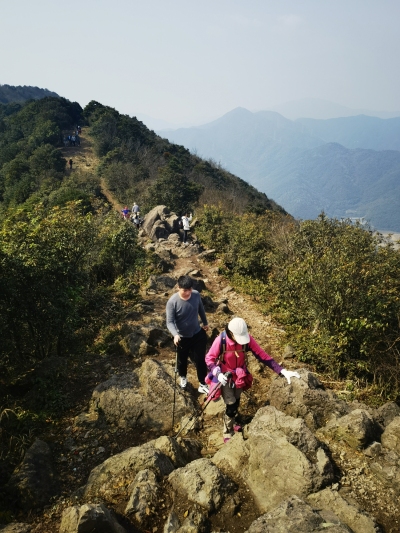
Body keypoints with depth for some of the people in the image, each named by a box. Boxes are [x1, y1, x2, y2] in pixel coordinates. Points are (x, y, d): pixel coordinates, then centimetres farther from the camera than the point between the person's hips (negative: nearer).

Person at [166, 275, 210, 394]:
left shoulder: (196, 295, -15)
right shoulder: (172, 302, -26)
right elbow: (170, 322, -25)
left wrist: (205, 323, 18)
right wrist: (175, 335, -43)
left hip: (198, 334, 2)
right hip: (182, 337, -2)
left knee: (200, 360, 11)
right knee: (182, 360, 21)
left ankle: (202, 384, 30)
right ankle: (183, 377, 52)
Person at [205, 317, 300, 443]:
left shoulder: (247, 339, -23)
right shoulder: (221, 340, -30)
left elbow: (262, 355, -21)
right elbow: (209, 359, -18)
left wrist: (282, 371, -28)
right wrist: (218, 374, -34)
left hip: (239, 376, 4)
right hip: (225, 377, -4)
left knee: (236, 402, 22)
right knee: (231, 405, 1)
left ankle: (232, 422, 52)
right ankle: (228, 433, 27)